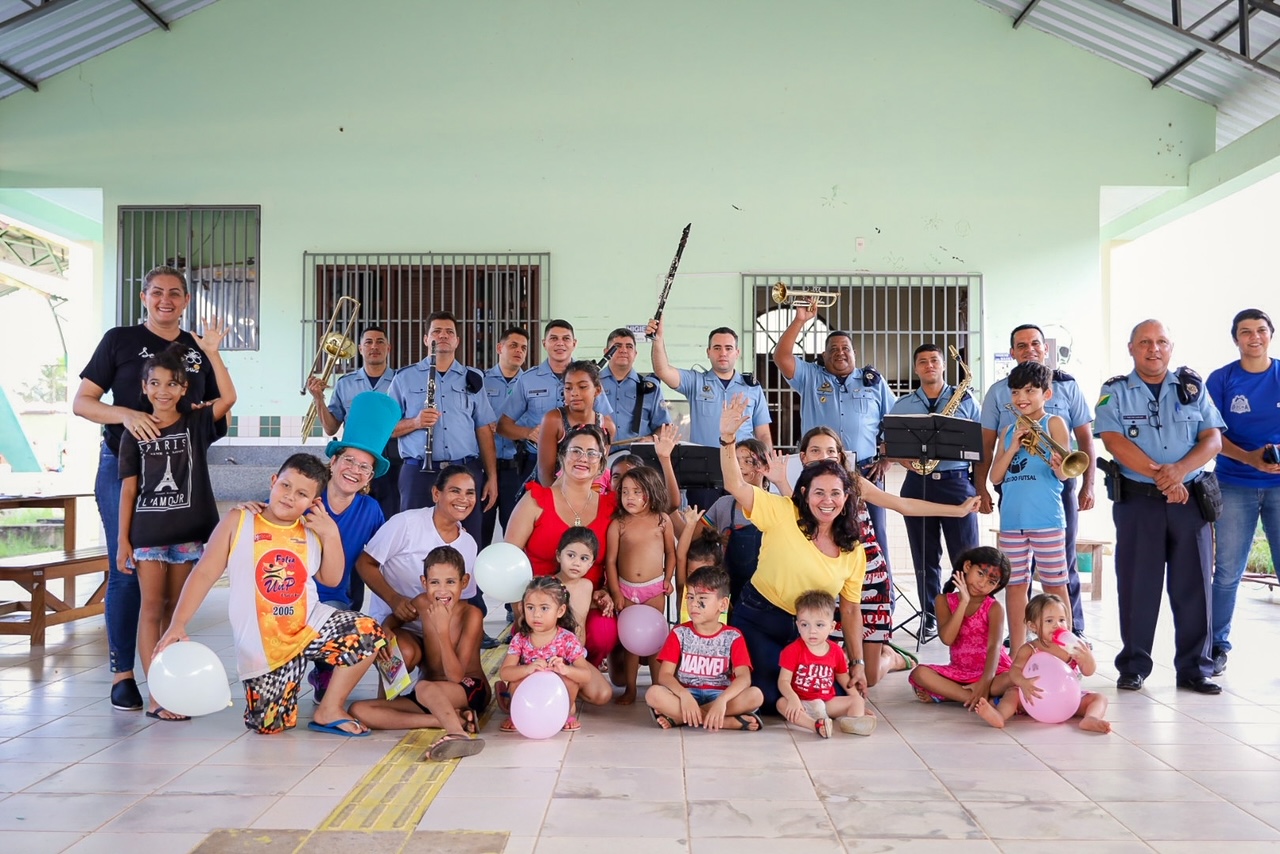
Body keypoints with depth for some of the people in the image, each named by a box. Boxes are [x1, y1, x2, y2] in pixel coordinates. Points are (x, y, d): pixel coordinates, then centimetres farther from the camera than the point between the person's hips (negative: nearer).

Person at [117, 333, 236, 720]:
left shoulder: (196, 424, 2)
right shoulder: (134, 433, 2)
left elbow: (228, 398, -15)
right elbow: (128, 488, 2)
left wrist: (212, 353, -19)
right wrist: (123, 539, -1)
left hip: (187, 531, 1)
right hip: (147, 531, -1)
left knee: (174, 607, 10)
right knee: (152, 608, -1)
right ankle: (156, 697, 0)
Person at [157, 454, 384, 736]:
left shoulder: (313, 529, 5)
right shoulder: (238, 521, -2)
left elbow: (332, 579, 2)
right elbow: (204, 574, -4)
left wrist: (331, 534, -8)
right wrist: (178, 623, -13)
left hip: (310, 625, 2)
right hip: (262, 645, -2)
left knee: (368, 632, -22)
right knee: (269, 725, -4)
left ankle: (329, 710, -5)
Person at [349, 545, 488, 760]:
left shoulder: (471, 614, -15)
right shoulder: (423, 603, -1)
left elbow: (456, 676, -20)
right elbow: (395, 618, 22)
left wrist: (443, 629, -28)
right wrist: (386, 630, -2)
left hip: (472, 690, -8)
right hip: (434, 695, 8)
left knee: (425, 688, -39)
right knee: (359, 711, -12)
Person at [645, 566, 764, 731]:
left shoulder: (733, 637, 0)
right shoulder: (679, 633, 2)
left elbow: (744, 678, -14)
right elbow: (665, 675, -8)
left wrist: (722, 700, -33)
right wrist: (684, 696, -28)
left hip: (720, 695, 0)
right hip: (686, 695, 0)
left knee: (755, 695, -28)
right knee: (653, 694, -30)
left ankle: (678, 717, -25)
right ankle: (729, 722, -30)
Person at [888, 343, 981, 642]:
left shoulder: (965, 400, 8)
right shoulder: (902, 404, 12)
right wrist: (903, 458, -8)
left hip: (957, 482, -2)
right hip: (917, 484, 2)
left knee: (966, 556, -3)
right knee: (925, 558, 6)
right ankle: (929, 619, 14)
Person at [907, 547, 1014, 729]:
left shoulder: (994, 608, -8)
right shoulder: (945, 601, -3)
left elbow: (994, 647, -22)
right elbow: (947, 638, -18)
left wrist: (985, 682, -38)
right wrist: (964, 602, -20)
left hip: (993, 672, -2)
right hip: (960, 672, 2)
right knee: (920, 673, -25)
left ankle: (943, 694, -30)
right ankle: (982, 701, -37)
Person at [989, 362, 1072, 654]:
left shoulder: (1053, 423, 1)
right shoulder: (1009, 430, 15)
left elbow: (1063, 473, -9)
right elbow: (996, 477, 7)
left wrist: (1058, 465, -32)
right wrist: (1013, 447, -6)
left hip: (1046, 518, -5)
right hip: (1011, 518, 5)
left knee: (1054, 585, 2)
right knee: (1015, 585, 9)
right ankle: (1016, 652, 17)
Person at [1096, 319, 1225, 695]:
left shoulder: (1192, 386, 10)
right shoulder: (1115, 391, 5)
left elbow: (1213, 439, 2)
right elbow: (1114, 442, -8)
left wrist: (1180, 469, -16)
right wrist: (1160, 475, -18)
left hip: (1191, 499, 2)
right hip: (1137, 499, -2)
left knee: (1194, 585, 4)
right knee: (1137, 585, 2)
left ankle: (1194, 668, 14)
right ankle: (1133, 667, 11)